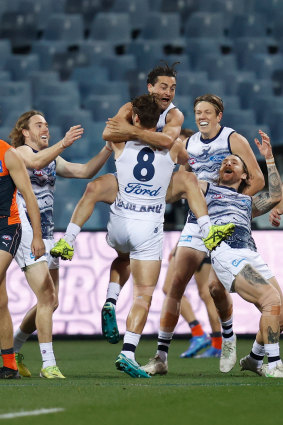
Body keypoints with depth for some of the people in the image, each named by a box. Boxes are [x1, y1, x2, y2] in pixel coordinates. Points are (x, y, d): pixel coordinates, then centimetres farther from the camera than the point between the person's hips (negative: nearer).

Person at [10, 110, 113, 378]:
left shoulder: (53, 159, 19)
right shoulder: (20, 152, -5)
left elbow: (84, 171, 10)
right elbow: (36, 161, -28)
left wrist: (109, 148, -2)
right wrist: (63, 144, -42)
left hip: (46, 233, 8)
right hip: (25, 232, -8)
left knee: (50, 302, 10)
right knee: (47, 297, -16)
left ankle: (13, 348, 28)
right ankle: (48, 364, -15)